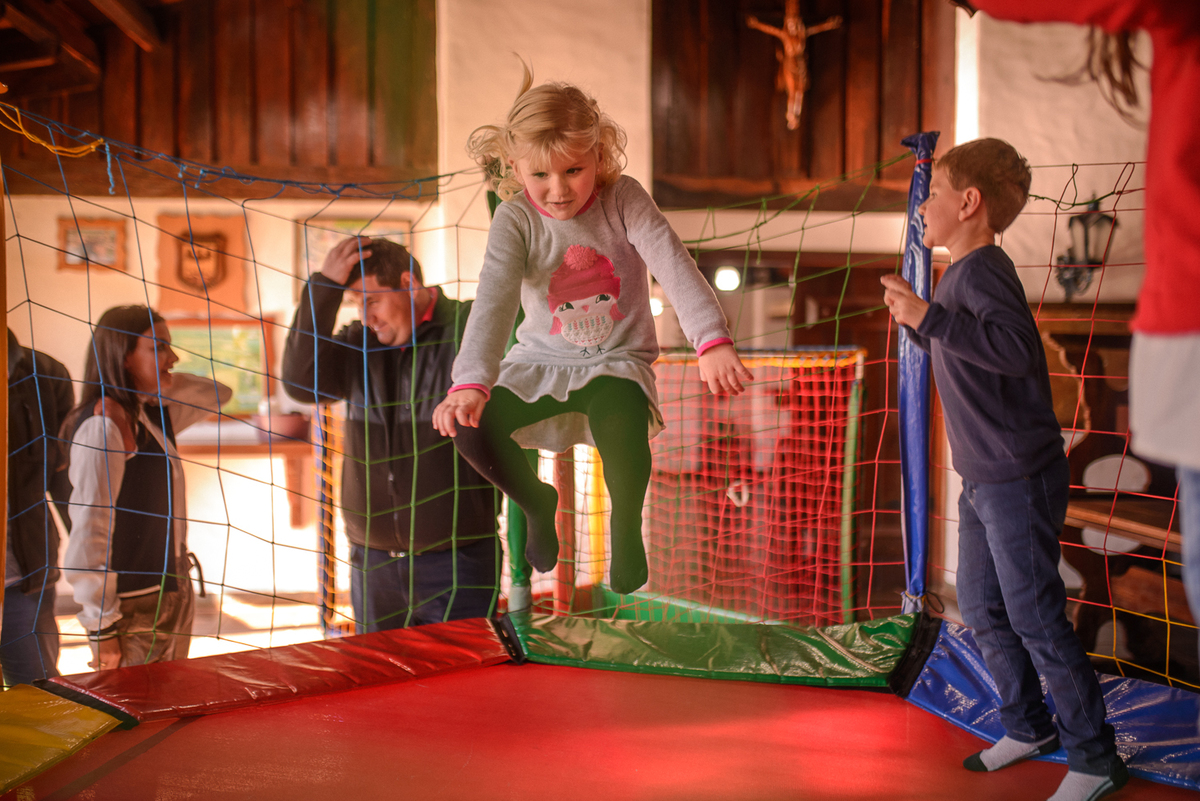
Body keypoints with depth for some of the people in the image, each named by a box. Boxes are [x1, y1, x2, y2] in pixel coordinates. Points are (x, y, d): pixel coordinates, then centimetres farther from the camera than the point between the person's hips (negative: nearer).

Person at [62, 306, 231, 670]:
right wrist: (102, 627, -20)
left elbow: (218, 394, 22)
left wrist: (169, 384, 2)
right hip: (132, 610, -8)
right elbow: (89, 530, -20)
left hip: (173, 599, 8)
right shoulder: (104, 423, -17)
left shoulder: (155, 414, 7)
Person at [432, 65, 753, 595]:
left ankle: (626, 523, -2)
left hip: (618, 361, -2)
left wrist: (713, 343, -43)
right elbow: (494, 301, -24)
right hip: (541, 363, 2)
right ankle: (536, 502, 10)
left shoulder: (624, 200, -13)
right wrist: (470, 382, -42)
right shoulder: (515, 220, -11)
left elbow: (675, 267, -26)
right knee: (466, 422, -21)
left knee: (621, 427, -36)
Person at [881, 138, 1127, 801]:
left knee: (1036, 620, -2)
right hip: (981, 479, 10)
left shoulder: (983, 269, -19)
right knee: (981, 609, 18)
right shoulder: (958, 275, 11)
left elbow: (1017, 347, -36)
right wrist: (914, 321, 15)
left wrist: (929, 316, -36)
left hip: (1018, 479, -10)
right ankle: (1027, 727, 34)